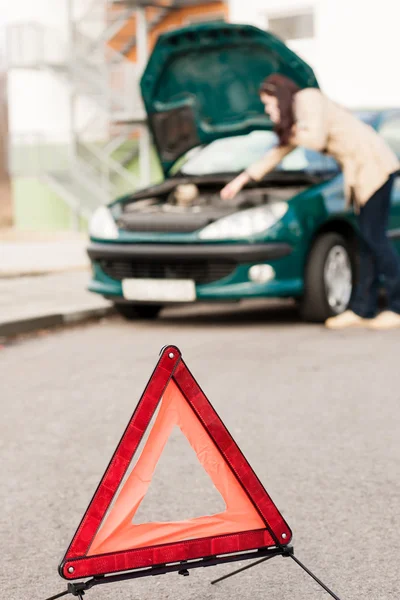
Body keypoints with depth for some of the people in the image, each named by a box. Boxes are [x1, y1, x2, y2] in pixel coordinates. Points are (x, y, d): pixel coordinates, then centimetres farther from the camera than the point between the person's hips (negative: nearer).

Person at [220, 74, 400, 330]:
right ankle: (363, 310, 6)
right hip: (358, 170, 10)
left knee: (374, 237, -10)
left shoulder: (308, 99, -7)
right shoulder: (296, 118, 22)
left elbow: (317, 140, -19)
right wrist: (244, 178, 33)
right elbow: (279, 153, 31)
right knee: (367, 241, 6)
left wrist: (294, 134, 2)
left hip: (374, 164, -10)